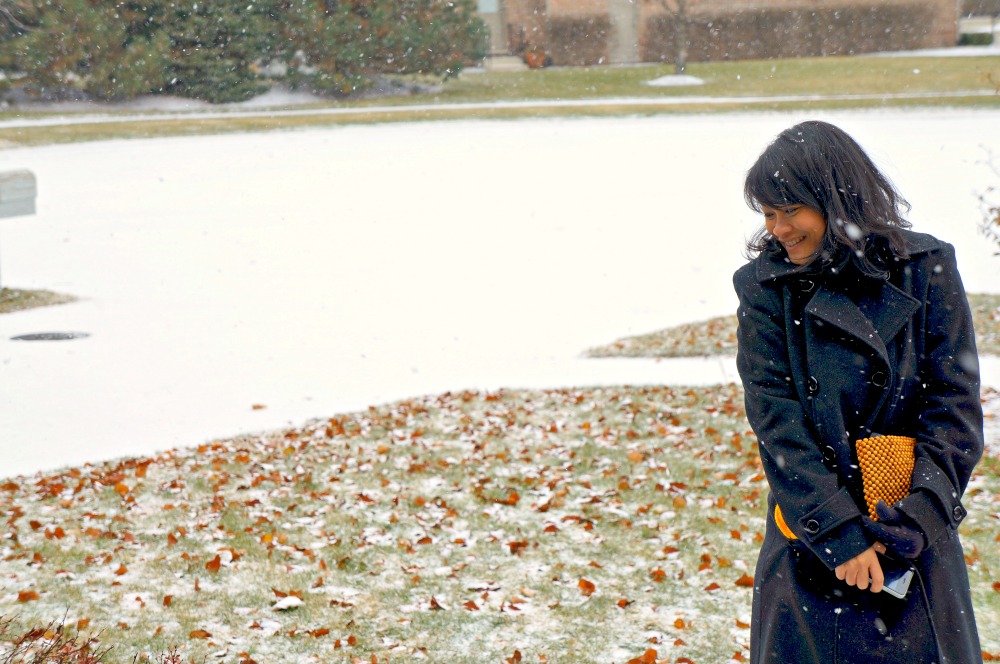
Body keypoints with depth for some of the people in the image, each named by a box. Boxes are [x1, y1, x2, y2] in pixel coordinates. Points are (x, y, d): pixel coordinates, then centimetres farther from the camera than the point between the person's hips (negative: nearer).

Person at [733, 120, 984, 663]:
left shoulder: (926, 270, -3)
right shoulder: (765, 288, -4)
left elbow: (955, 402, -3)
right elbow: (776, 418, -8)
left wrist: (916, 518, -13)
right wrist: (840, 533, -15)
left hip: (917, 537, 0)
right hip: (812, 540, 0)